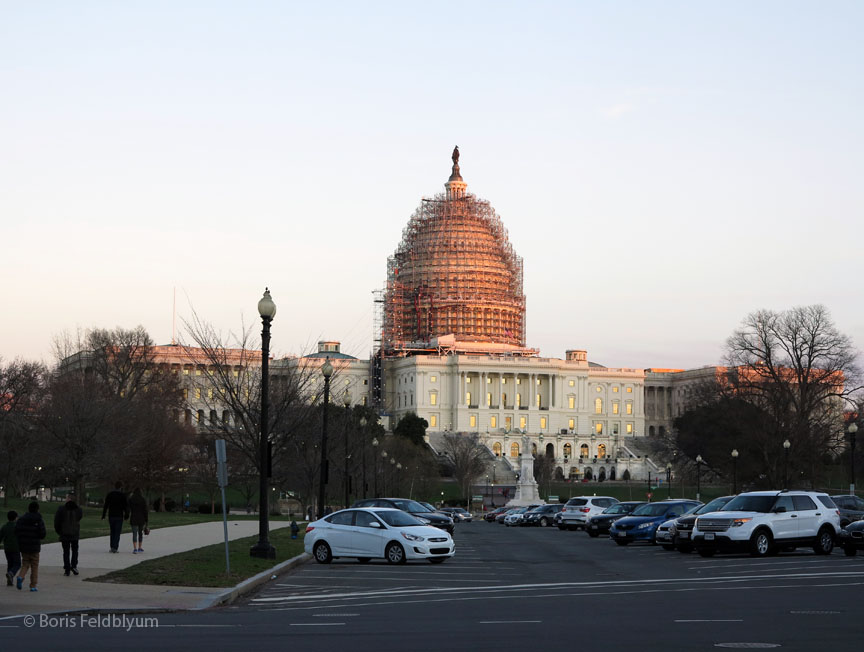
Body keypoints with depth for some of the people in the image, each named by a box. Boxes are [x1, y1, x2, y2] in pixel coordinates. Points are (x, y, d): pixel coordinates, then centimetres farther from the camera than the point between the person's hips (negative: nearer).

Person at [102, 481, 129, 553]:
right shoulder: (123, 495, -4)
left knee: (112, 532, 15)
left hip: (111, 516, 3)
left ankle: (112, 547, 14)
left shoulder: (109, 494, 2)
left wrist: (103, 516, 3)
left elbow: (105, 506, 0)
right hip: (119, 516, -2)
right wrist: (126, 516, 6)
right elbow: (126, 506, -4)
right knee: (117, 532, 0)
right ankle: (115, 547, -9)